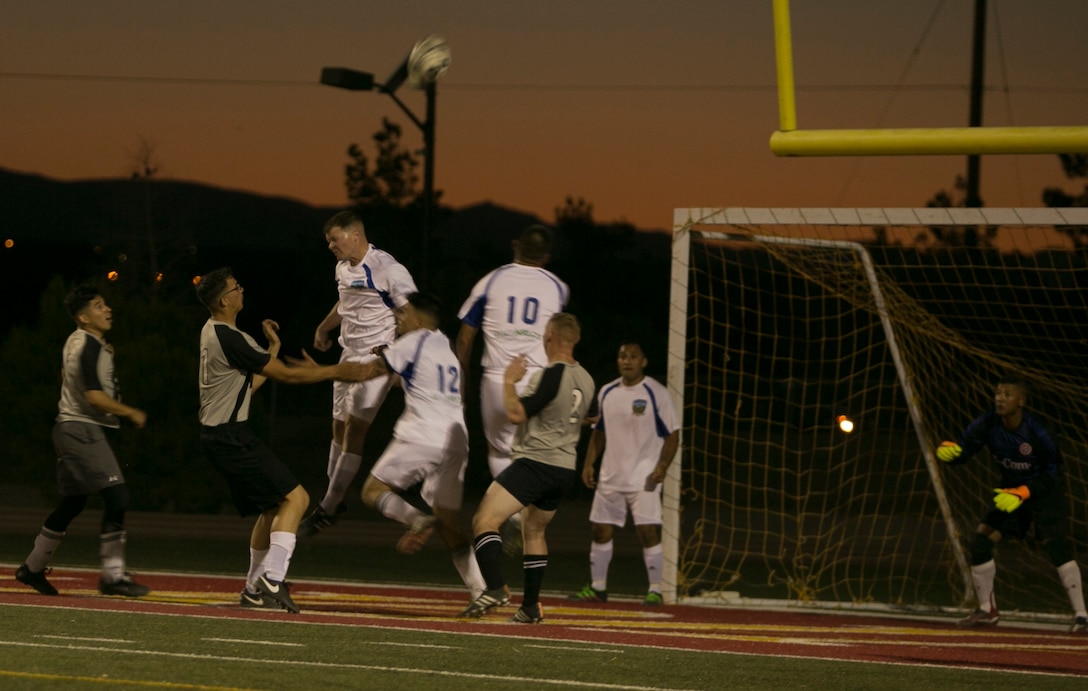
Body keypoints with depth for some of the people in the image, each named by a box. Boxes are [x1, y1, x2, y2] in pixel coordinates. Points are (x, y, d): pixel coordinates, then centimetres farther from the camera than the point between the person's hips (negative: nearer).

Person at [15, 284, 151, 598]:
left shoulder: (76, 341, 13)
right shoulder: (89, 346, -16)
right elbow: (95, 396, -23)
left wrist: (104, 357, 22)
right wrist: (131, 413, -13)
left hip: (71, 429, 10)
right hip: (82, 429, -10)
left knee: (72, 503, 18)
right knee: (116, 496, -15)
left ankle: (33, 568, 27)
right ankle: (113, 574, -17)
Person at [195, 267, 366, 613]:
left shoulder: (214, 332, 15)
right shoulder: (229, 338, -19)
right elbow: (284, 374, -15)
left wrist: (273, 350, 19)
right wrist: (335, 371, -6)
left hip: (222, 437, 11)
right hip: (230, 437, -11)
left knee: (272, 507, 16)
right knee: (295, 498, -13)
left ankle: (254, 590, 19)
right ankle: (272, 579, -21)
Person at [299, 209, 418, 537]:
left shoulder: (387, 269, -18)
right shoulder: (344, 267, 7)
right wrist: (323, 328, 38)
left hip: (378, 358, -8)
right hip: (350, 355, 8)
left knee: (354, 429, -10)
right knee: (339, 426, 10)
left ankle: (328, 508, -7)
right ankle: (334, 501, 22)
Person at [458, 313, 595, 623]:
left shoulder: (549, 376, -16)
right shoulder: (586, 380, 10)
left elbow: (516, 414, -20)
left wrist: (509, 382, -4)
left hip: (535, 462, -9)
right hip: (566, 467, 9)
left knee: (485, 519, -13)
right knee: (534, 530, 24)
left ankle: (495, 587, -29)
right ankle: (531, 606, 24)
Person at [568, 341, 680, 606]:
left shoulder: (656, 393, -6)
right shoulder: (607, 393, 10)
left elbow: (673, 433, -5)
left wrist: (662, 465, -17)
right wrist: (588, 463, 10)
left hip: (643, 476, -5)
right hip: (611, 475, 5)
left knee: (648, 531, -11)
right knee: (601, 529, 7)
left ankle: (655, 590, -6)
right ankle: (597, 587, 18)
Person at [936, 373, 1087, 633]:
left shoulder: (1036, 433, -28)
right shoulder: (987, 425, -16)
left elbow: (1052, 474, -20)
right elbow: (963, 450, -15)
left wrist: (1022, 493, -31)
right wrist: (946, 450, -39)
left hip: (1044, 491, -5)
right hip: (1011, 491, 5)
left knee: (1056, 544, -22)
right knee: (980, 540, -5)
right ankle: (987, 611, 13)